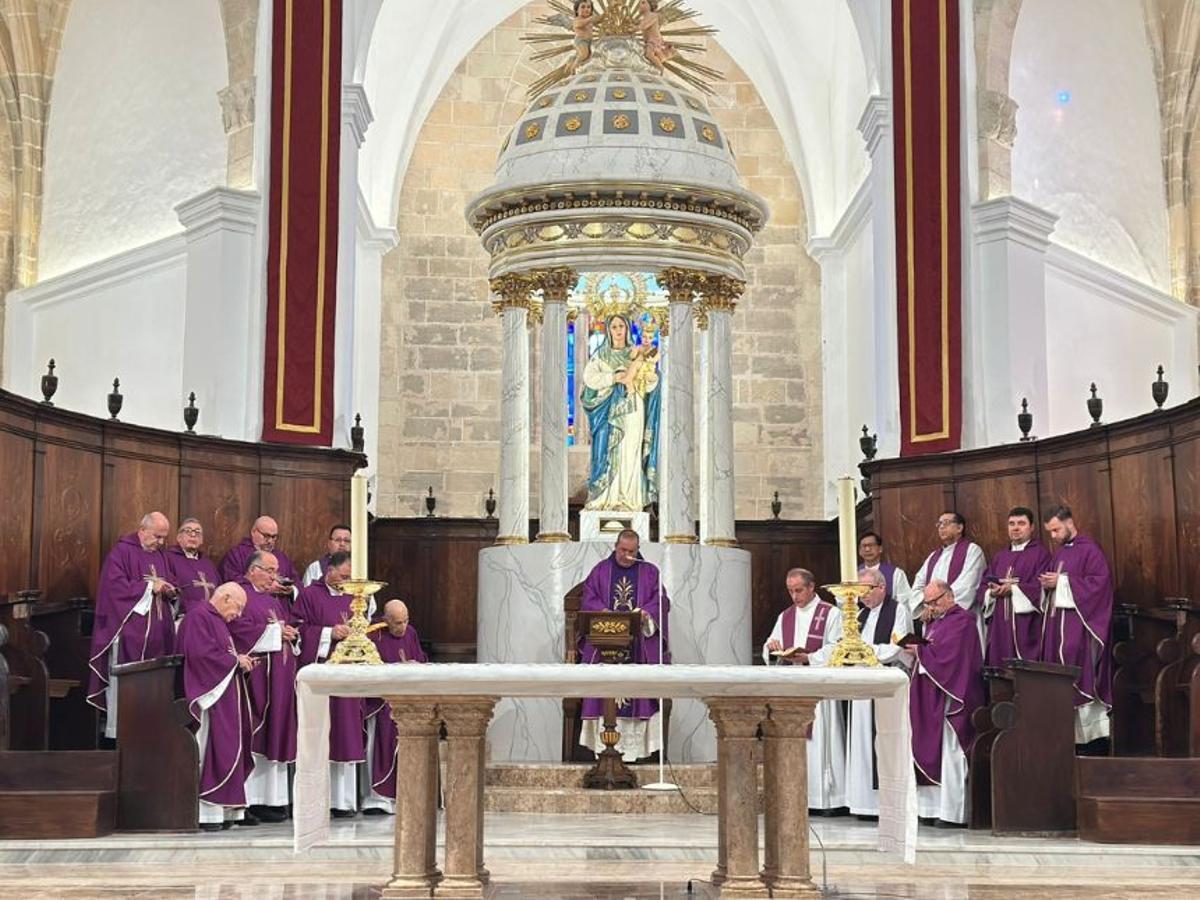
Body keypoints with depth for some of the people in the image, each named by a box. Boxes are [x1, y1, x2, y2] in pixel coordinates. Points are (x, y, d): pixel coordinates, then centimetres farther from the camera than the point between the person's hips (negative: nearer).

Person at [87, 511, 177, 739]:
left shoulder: (159, 555, 17)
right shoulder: (121, 552, -7)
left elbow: (166, 586, 23)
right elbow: (116, 586, -16)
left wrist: (169, 590, 0)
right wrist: (149, 587, -14)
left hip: (155, 632, 7)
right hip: (128, 630, -7)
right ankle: (116, 730, -2)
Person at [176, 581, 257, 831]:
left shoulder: (218, 620, 23)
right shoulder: (198, 616, -10)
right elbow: (201, 653, -21)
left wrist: (241, 660, 8)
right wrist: (235, 660, -11)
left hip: (226, 698, 11)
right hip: (209, 696, -11)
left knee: (233, 752, 6)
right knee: (213, 752, -12)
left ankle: (228, 808, 6)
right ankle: (208, 811, -12)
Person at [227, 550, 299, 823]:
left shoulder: (274, 598, 22)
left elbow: (286, 626, 25)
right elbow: (241, 629, -19)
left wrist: (290, 632, 2)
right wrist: (275, 631, -12)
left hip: (280, 676, 9)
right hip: (256, 675, -9)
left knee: (277, 734, 7)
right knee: (256, 736, -10)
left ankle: (274, 798, 10)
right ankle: (254, 799, -8)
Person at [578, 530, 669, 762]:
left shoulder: (649, 572, 11)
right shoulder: (600, 570, 12)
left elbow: (661, 601, 3)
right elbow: (588, 600, 6)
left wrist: (645, 613, -16)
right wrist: (603, 612, -14)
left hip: (638, 645, 0)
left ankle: (633, 747, -5)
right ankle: (604, 747, -5)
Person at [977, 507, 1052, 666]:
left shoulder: (1041, 554, 2)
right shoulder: (999, 557, 19)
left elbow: (1041, 586, -10)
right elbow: (983, 586, 12)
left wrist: (1013, 589, -18)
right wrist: (992, 592, -10)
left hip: (1027, 625, -5)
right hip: (1000, 626, 5)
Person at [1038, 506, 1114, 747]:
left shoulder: (1089, 550, -6)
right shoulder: (1058, 554, 18)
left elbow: (1101, 581, -16)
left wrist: (1062, 582, -15)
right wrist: (1047, 584, 0)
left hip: (1080, 623, -8)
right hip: (1057, 623, 8)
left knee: (1080, 676, -11)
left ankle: (1092, 731, -8)